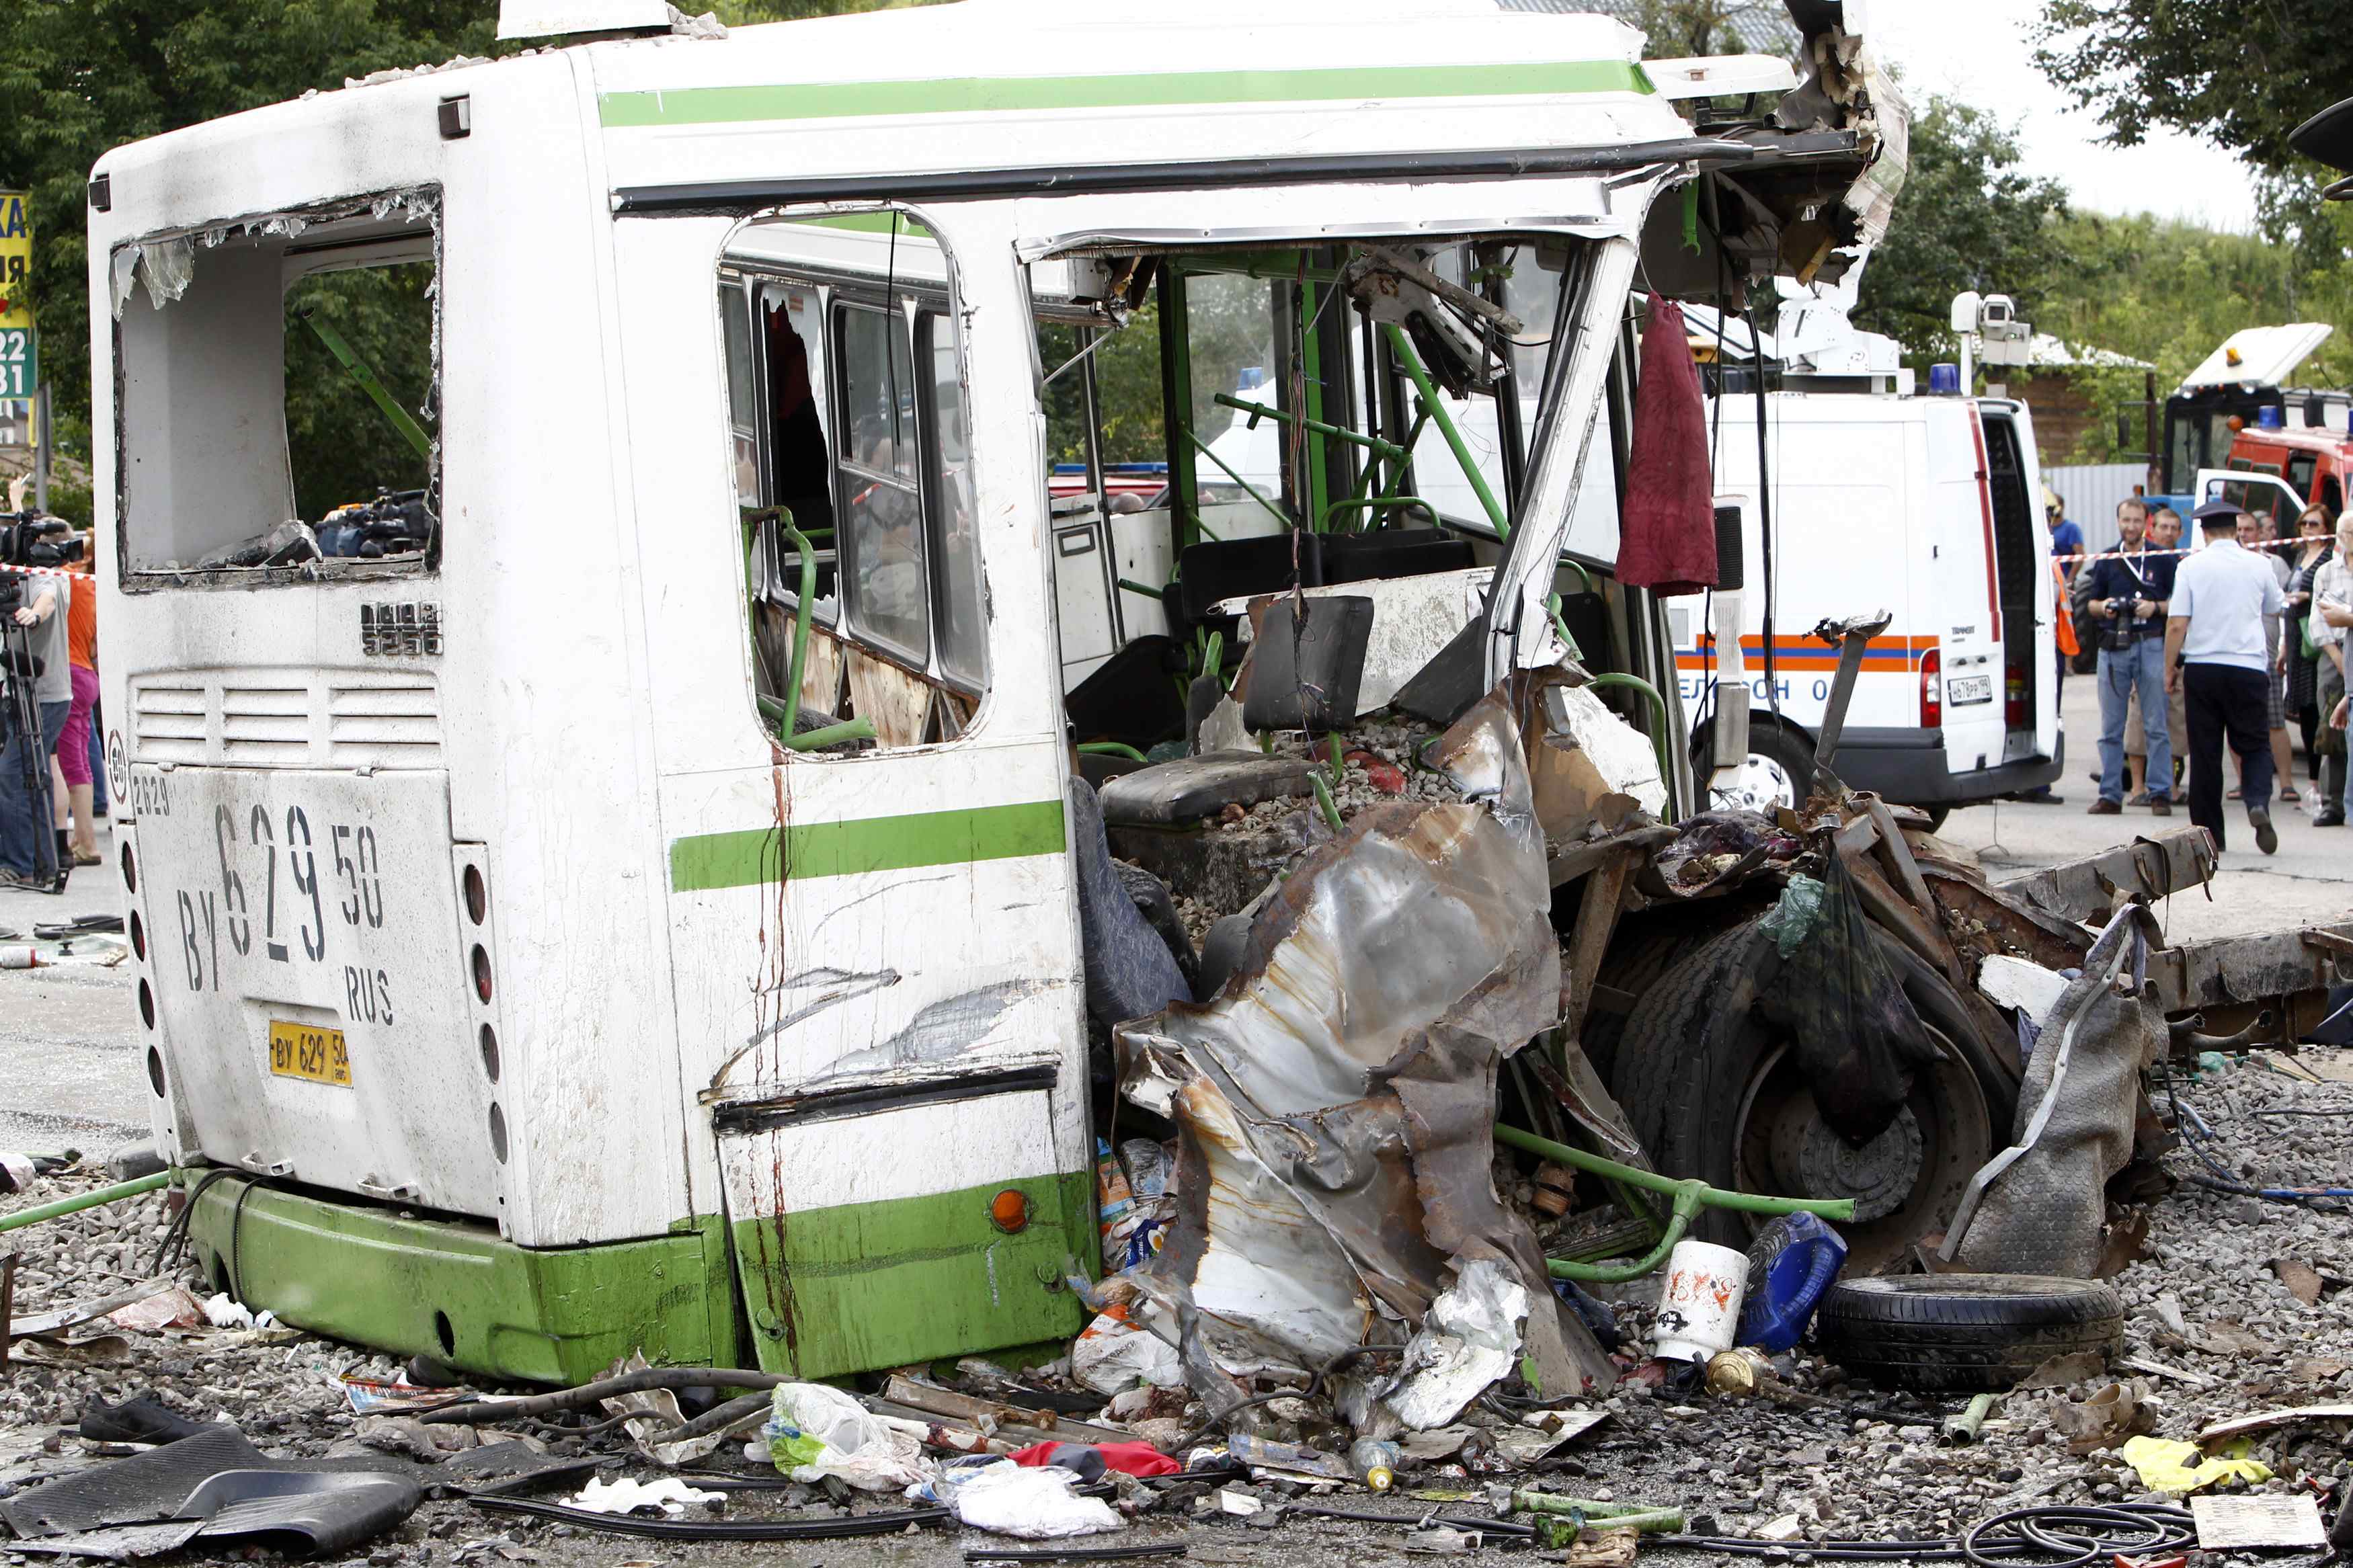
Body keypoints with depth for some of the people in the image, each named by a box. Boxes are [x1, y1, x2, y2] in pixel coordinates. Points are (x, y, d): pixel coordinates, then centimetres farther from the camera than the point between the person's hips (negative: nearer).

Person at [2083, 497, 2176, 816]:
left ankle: (2160, 794, -2)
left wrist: (2155, 608, -12)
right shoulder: (2105, 561, 13)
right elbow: (2089, 604, 17)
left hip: (2151, 645, -3)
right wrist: (2103, 607, -4)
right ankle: (2110, 795, 7)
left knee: (2157, 726, -4)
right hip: (2113, 647, 3)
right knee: (2111, 728, 4)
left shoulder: (2163, 560, 4)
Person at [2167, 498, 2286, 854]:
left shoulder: (2191, 567, -3)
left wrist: (2170, 668, 4)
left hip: (2201, 667, 0)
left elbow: (2176, 624, -7)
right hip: (2248, 667, 0)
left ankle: (2208, 833, 8)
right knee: (2254, 745, 10)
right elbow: (2275, 608, 20)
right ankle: (2258, 803, -18)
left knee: (2205, 752, 6)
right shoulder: (2258, 565, 2)